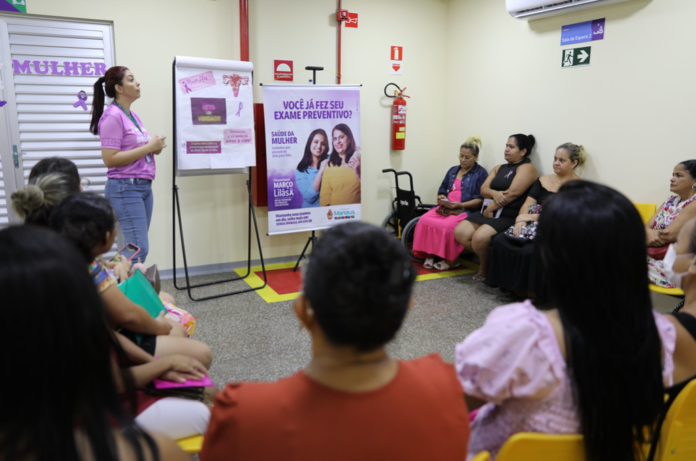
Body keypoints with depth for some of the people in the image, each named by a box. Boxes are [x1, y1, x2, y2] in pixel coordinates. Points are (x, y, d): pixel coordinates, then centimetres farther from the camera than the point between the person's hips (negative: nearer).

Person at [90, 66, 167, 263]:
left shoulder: (132, 115, 15)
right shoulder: (112, 116, -11)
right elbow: (110, 159, -18)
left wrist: (155, 147, 3)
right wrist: (149, 147, -16)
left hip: (143, 186, 9)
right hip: (125, 188, -9)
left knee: (137, 247, 10)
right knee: (140, 248, -10)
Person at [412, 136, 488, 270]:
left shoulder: (481, 173, 1)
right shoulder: (453, 170, 20)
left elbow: (481, 200, -7)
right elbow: (442, 189, 22)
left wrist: (460, 205, -19)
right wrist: (441, 197, -3)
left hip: (466, 210, -6)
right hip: (445, 207, 6)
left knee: (448, 225, -35)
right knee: (424, 220, -21)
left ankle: (450, 259, -17)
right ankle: (429, 255, -15)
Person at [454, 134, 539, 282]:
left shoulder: (527, 168, -4)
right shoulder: (499, 168, 19)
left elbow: (512, 193, -17)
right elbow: (483, 189, 8)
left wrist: (490, 209, -11)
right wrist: (494, 194, -15)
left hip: (510, 217, -8)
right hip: (490, 212, 8)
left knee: (479, 237, -30)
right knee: (459, 232, -13)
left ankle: (485, 266, 1)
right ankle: (489, 257, 5)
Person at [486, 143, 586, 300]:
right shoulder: (543, 181, 17)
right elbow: (527, 205, 9)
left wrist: (533, 216, -14)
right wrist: (521, 221, -13)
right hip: (534, 227, 5)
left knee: (530, 251, -35)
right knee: (500, 241, -20)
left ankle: (530, 293, -14)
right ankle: (513, 287, -9)